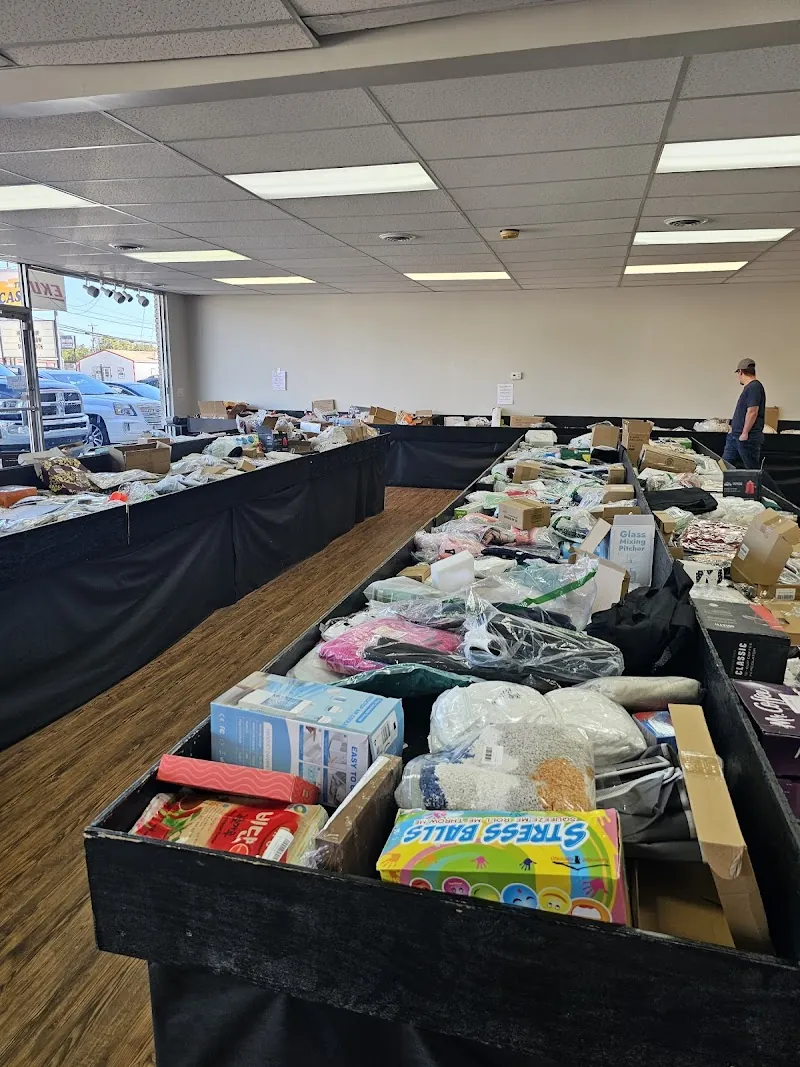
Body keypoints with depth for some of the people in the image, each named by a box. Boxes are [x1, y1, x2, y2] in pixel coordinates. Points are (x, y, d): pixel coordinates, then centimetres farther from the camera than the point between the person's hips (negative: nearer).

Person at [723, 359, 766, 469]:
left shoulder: (754, 387, -15)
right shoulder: (748, 387, 14)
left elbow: (752, 412, -21)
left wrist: (745, 433, -19)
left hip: (748, 438, -10)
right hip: (735, 435, 10)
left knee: (752, 470, -1)